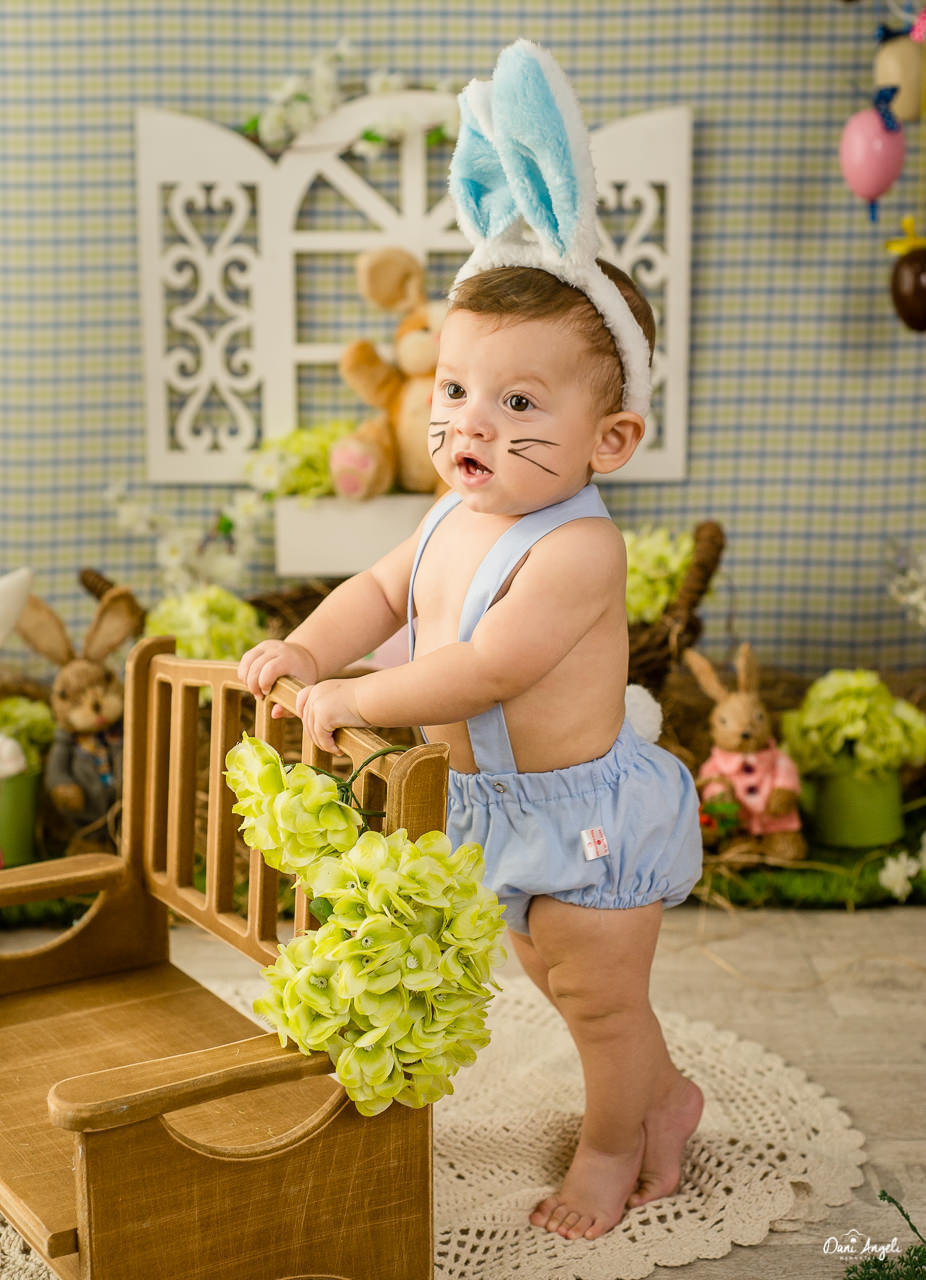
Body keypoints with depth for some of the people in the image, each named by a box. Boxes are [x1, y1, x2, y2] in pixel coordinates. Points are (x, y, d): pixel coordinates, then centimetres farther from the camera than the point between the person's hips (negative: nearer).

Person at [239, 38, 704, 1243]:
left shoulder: (578, 546, -30)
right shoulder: (452, 519, -3)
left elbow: (489, 666, -36)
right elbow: (382, 590, 12)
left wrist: (351, 701, -29)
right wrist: (305, 650, -5)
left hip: (588, 814, -9)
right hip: (502, 811, 9)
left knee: (599, 994, 11)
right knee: (551, 971, 26)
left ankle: (611, 1143, 38)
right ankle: (664, 1095, 50)